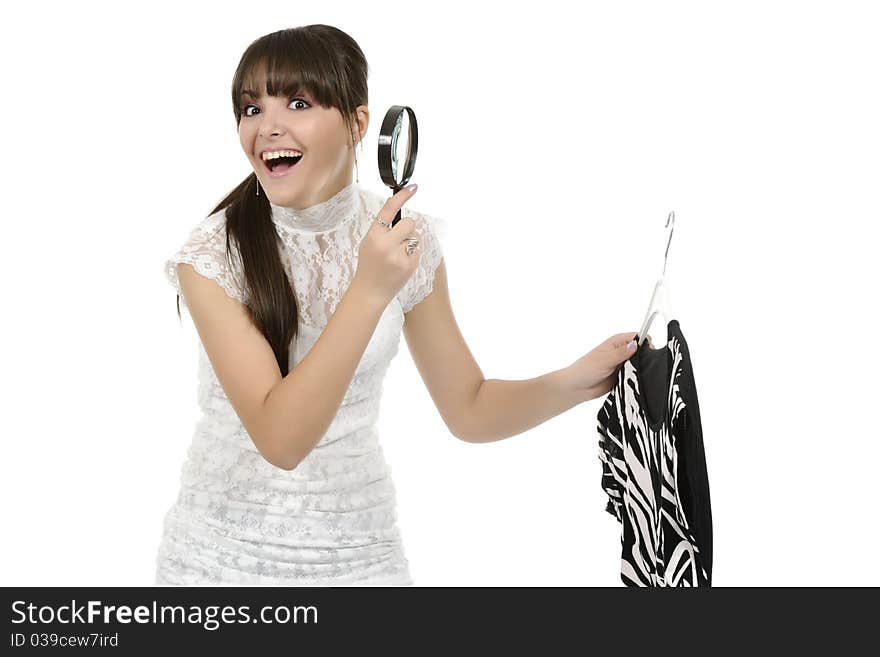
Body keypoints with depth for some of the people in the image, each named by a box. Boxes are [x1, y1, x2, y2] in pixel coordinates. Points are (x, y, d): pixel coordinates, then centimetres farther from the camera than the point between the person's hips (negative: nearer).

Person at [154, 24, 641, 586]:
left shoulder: (407, 240, -7)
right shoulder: (212, 256, -17)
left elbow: (470, 410, 1)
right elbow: (279, 439, -26)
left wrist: (579, 380, -15)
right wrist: (369, 291, -33)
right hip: (225, 552, -2)